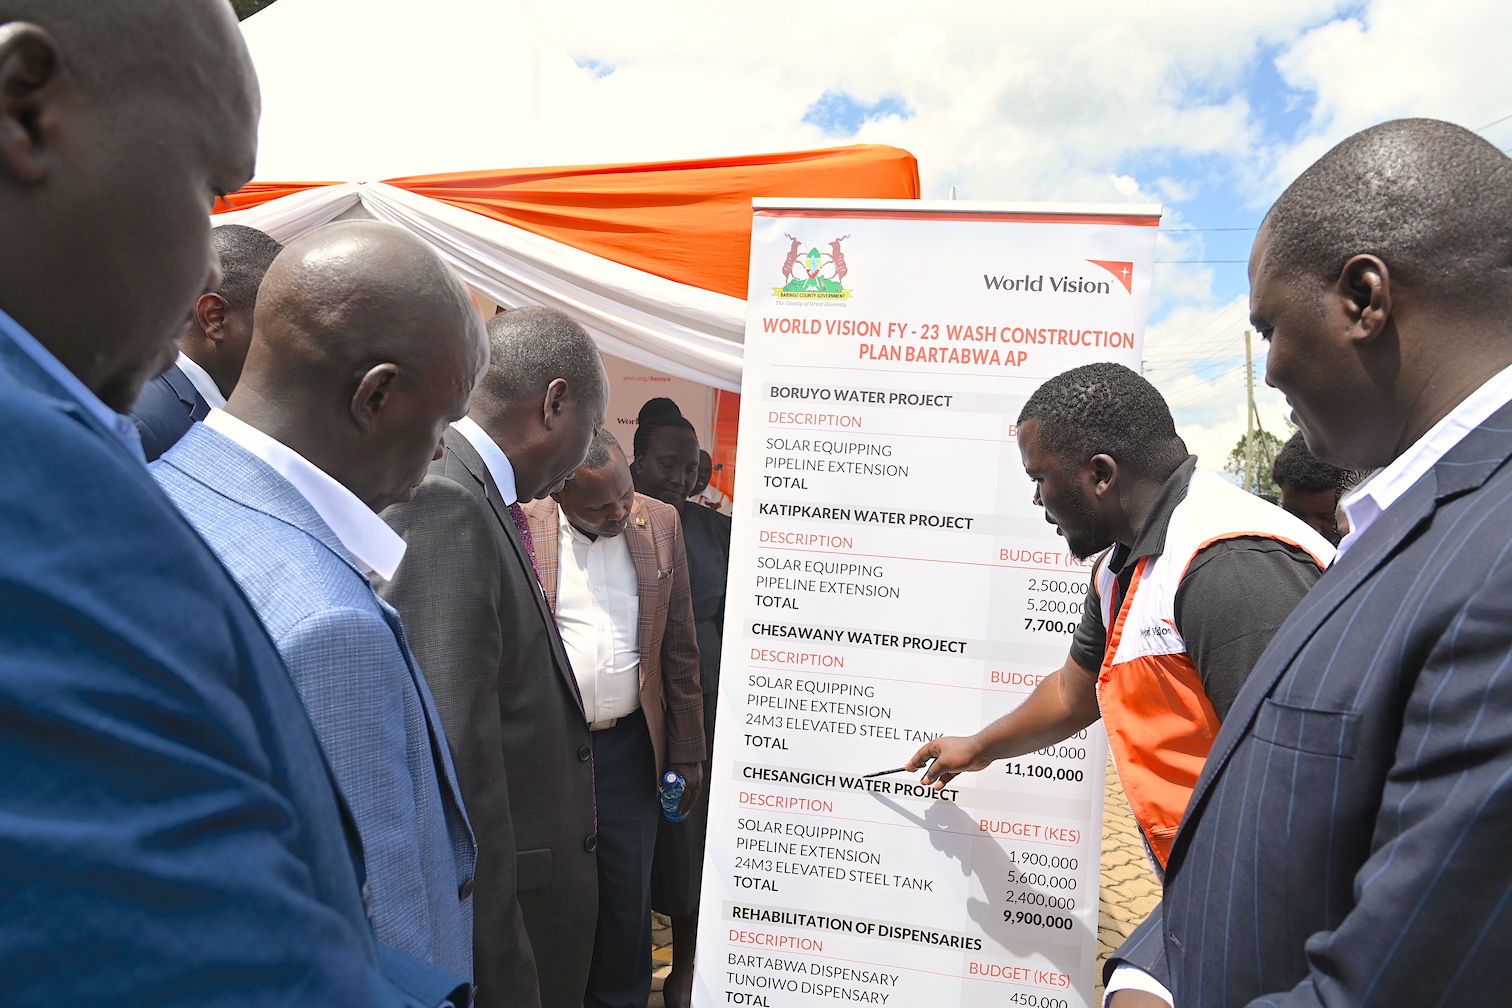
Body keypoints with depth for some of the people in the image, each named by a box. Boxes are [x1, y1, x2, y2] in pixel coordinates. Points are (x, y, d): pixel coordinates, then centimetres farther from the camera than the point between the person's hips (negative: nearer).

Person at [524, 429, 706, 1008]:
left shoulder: (661, 523, 0)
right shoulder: (520, 528, -8)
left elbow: (680, 649, 5)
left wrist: (687, 754, 6)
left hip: (630, 748, 2)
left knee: (628, 902, 12)